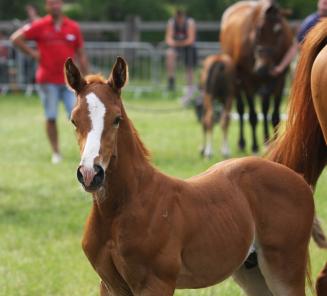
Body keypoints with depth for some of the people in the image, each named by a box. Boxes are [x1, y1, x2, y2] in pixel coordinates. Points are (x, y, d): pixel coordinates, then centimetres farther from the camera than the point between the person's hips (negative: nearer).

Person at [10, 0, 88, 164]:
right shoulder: (39, 26, -1)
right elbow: (16, 38, 2)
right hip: (47, 81, -1)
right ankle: (56, 152, 10)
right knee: (50, 118, 1)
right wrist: (32, 53, -4)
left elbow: (81, 55, 10)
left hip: (69, 81, 1)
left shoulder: (73, 27, 5)